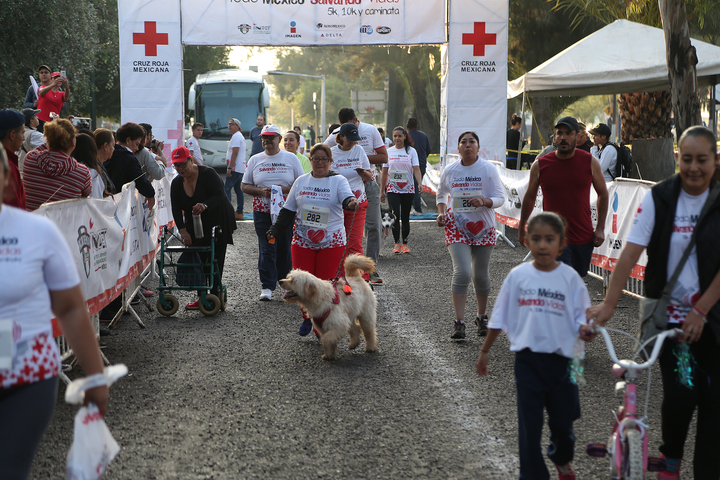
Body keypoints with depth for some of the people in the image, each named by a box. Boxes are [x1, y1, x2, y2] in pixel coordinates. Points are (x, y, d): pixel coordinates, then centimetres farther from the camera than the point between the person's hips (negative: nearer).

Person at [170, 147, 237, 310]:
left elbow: (219, 195, -25)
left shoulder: (207, 174, -16)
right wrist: (182, 229, -21)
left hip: (218, 222, -6)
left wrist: (205, 205, -45)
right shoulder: (176, 183, 1)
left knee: (214, 260, -10)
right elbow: (176, 208, -6)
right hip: (195, 226, 6)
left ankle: (215, 297, -6)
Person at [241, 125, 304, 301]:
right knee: (266, 248, -6)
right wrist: (260, 191, -9)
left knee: (285, 247, 4)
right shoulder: (255, 160, 9)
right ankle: (267, 287, -4)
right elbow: (245, 186, 10)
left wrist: (286, 189, -13)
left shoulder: (291, 158, 6)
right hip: (262, 211, 0)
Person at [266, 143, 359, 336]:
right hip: (302, 241, 3)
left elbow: (346, 197, -20)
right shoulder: (301, 181, 11)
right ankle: (307, 319, 23)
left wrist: (351, 202, -43)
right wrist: (275, 230, 9)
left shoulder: (338, 180, 1)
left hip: (331, 242, -3)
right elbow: (288, 210, 16)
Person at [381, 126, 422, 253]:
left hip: (408, 189, 0)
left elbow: (416, 169, -6)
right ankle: (397, 243, 1)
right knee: (395, 216, -10)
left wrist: (420, 183, -23)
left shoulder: (411, 151, 1)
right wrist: (382, 191, 8)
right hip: (393, 189, 1)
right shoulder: (388, 151, 6)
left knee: (405, 217, 4)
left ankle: (405, 243, 14)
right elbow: (385, 172, 10)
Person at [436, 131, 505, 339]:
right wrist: (441, 212, 1)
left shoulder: (488, 169, -5)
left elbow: (500, 197, -6)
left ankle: (482, 317, 31)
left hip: (483, 227, 1)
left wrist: (484, 201, -25)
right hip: (457, 226, 0)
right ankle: (459, 322, -11)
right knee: (462, 272, -15)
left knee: (481, 274, 10)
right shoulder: (450, 170, 0)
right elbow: (441, 193, 18)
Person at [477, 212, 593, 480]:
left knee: (563, 420, 13)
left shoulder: (569, 277, -3)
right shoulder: (518, 275, -1)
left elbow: (581, 315, 1)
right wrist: (485, 350, 11)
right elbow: (500, 317, 7)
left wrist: (584, 330, -22)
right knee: (529, 423, 1)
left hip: (561, 359, 0)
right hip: (528, 359, 0)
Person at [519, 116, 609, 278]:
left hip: (584, 237, 3)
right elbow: (530, 197, 11)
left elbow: (603, 194, 10)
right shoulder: (540, 165, -3)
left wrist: (600, 228, 4)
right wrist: (521, 229, 18)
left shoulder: (590, 162, -1)